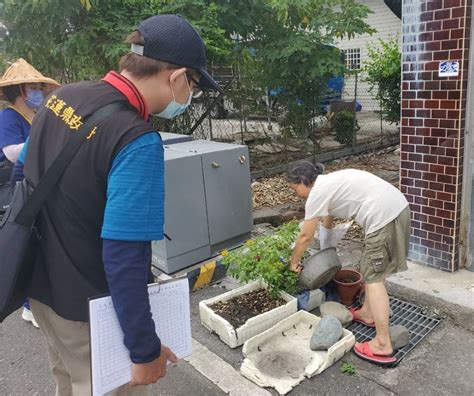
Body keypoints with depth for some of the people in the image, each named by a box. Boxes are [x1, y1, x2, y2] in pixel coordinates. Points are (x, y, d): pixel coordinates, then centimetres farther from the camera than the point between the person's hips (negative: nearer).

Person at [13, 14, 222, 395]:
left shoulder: (63, 96, -4)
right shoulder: (137, 141, -29)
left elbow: (21, 176, 9)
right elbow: (123, 258, -29)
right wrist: (145, 349, -18)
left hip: (41, 284, 8)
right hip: (89, 304, -7)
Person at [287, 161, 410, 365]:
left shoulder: (317, 192, -5)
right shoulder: (329, 181, 23)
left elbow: (305, 236, 1)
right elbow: (328, 216, 38)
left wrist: (294, 261, 17)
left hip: (384, 216, -10)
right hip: (399, 207, 10)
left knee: (373, 276, -6)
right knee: (371, 268, 22)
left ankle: (382, 345, -4)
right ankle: (367, 313, 36)